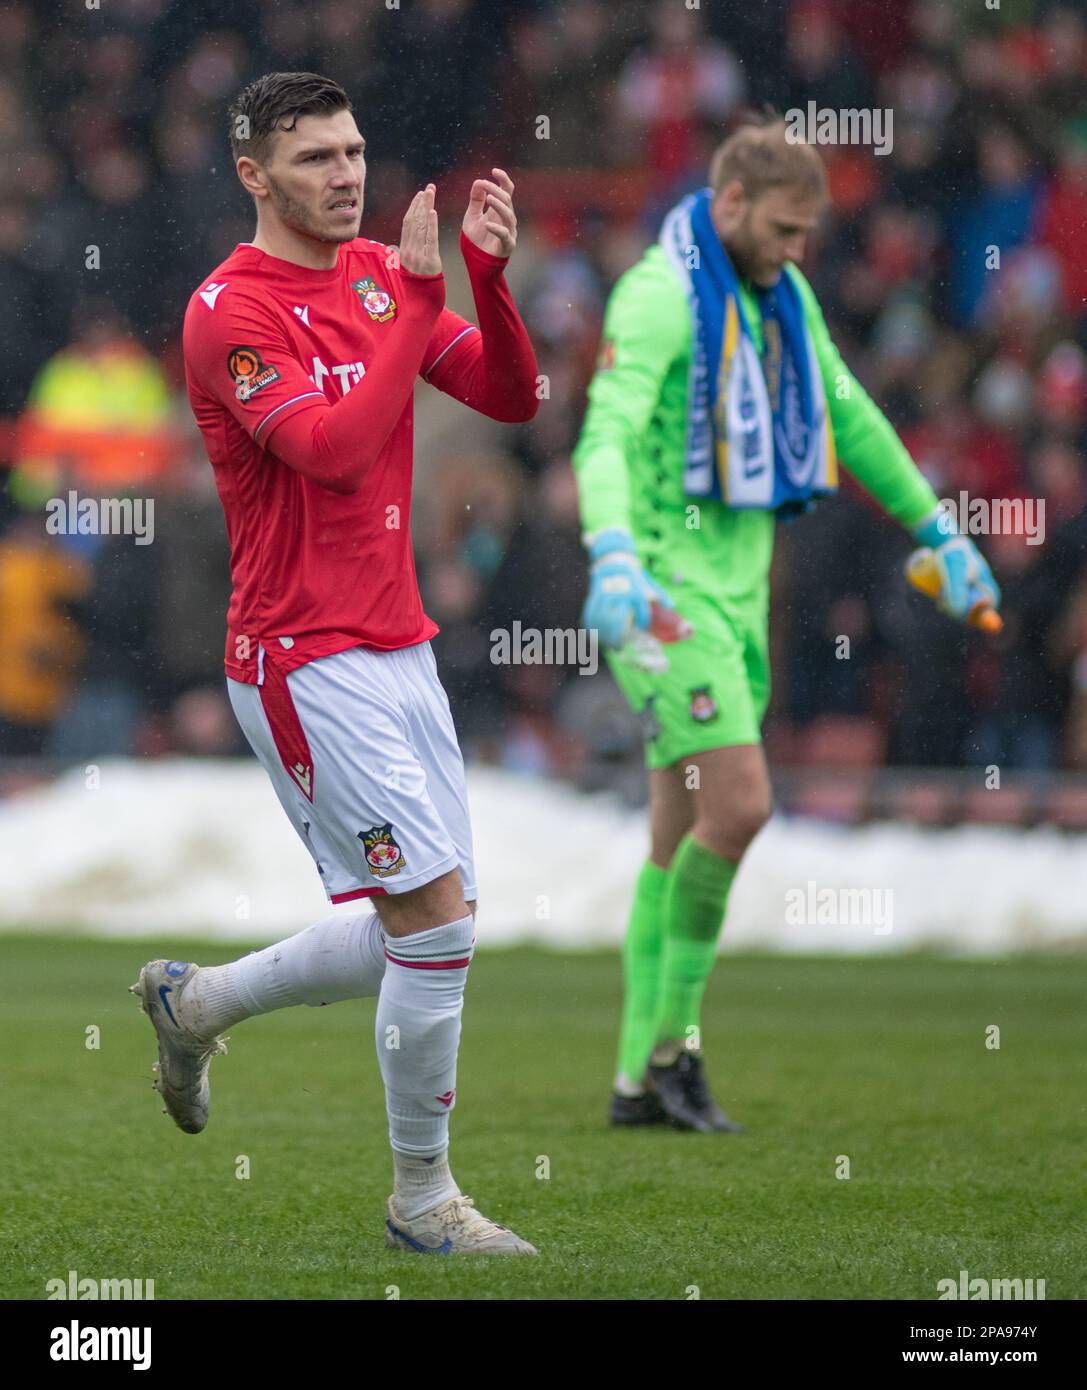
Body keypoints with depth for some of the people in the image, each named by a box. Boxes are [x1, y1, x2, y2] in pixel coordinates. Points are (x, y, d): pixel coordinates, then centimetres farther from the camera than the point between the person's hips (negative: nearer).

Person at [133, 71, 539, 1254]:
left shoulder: (382, 273, 11)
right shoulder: (230, 310, -13)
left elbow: (510, 397, 5)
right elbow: (333, 447, -25)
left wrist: (487, 274, -11)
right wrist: (420, 293, -24)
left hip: (397, 648, 8)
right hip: (306, 660, -8)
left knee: (416, 939, 11)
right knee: (439, 922, -12)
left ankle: (194, 1003, 33)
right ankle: (422, 1195, 3)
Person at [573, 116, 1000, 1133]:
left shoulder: (781, 296, 12)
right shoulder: (659, 295, -15)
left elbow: (849, 419, 24)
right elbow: (605, 436, -29)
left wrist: (937, 533, 26)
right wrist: (613, 558, -46)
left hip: (738, 584, 8)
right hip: (664, 588, -8)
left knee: (682, 839, 8)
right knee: (739, 806, -17)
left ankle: (640, 1077, 11)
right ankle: (672, 1042, -5)